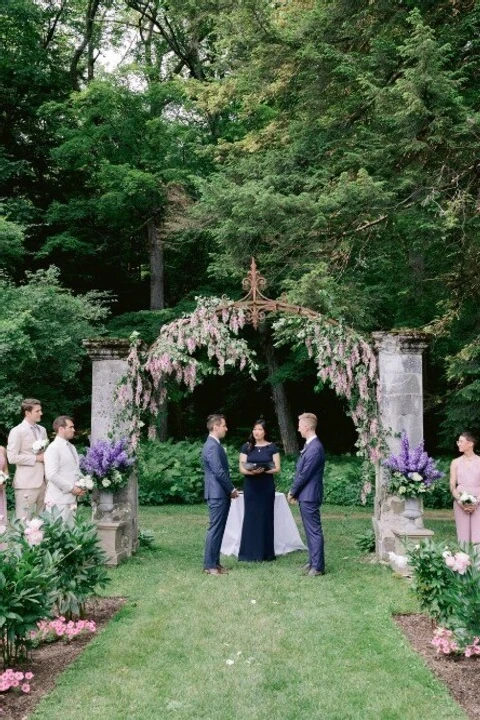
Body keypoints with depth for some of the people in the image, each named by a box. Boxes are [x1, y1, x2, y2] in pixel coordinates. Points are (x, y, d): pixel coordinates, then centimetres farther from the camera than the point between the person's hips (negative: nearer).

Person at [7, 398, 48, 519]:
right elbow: (12, 457, -13)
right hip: (26, 483, -6)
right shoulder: (17, 431, -6)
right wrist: (36, 458, -13)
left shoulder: (42, 430, 14)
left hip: (43, 481, 6)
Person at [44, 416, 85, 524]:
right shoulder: (53, 448, -10)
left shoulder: (71, 447, 17)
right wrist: (71, 488, -15)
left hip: (71, 499, 8)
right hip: (58, 501, -8)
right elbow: (52, 475, -19)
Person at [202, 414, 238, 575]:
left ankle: (214, 562, 19)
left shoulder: (215, 444, 15)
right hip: (217, 494, -10)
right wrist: (232, 489, -10)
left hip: (221, 493, 10)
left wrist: (229, 489, 13)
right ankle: (209, 565, 1)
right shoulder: (212, 446, -17)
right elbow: (219, 472, -20)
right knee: (215, 529, -5)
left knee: (218, 529, 13)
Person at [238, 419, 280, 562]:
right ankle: (249, 553, 5)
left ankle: (266, 552, 9)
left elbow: (277, 468, -1)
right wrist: (252, 471, -21)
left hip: (267, 486, 0)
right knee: (251, 517, 0)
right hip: (250, 487, 1)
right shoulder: (246, 447, 5)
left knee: (265, 517, 1)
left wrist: (264, 470, -18)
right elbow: (242, 468, 0)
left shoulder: (272, 447, 3)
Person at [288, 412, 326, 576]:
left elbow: (304, 474, -19)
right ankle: (313, 561, 25)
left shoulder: (315, 448, -20)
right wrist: (294, 492, 13)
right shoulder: (309, 445, 12)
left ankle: (318, 566, 1)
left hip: (309, 496, -10)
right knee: (310, 530, 16)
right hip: (305, 495, 10)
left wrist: (292, 492, -8)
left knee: (314, 531, -4)